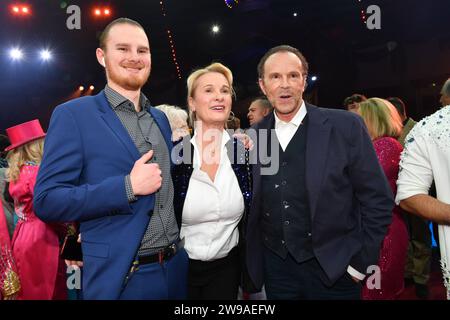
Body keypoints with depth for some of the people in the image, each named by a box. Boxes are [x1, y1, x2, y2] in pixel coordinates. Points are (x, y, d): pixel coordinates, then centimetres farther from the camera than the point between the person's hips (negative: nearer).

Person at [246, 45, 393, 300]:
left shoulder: (346, 126, -11)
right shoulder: (254, 136, -1)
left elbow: (378, 200, -8)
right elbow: (252, 205, 7)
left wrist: (361, 262, -7)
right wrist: (253, 259, 3)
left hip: (334, 269, -2)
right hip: (275, 268, 3)